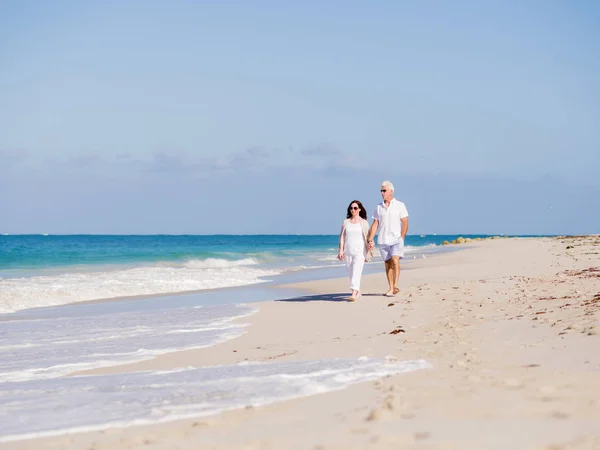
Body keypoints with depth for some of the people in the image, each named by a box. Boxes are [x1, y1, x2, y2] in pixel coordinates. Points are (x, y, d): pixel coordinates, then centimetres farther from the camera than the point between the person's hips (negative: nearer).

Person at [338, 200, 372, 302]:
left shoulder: (364, 223, 2)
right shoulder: (346, 222, 9)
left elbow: (367, 238, 4)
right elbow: (342, 237, 9)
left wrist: (368, 253, 3)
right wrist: (341, 250, 0)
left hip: (360, 251, -4)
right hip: (348, 251, 4)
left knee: (356, 272, -16)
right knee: (350, 273, 7)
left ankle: (354, 293, -25)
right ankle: (358, 291, 21)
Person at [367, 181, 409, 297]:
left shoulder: (400, 205, 2)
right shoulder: (379, 207, 11)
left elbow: (405, 223, -1)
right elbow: (375, 225, 10)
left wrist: (401, 238, -10)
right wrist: (370, 240, 0)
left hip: (396, 239, -3)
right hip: (383, 240, 3)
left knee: (395, 260, -20)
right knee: (387, 263, 4)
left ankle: (395, 285, -22)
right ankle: (390, 288, 8)